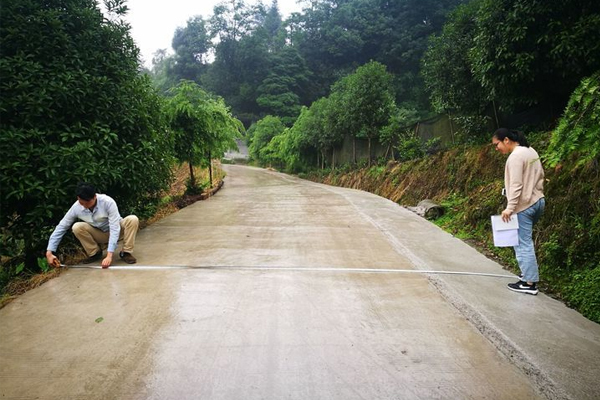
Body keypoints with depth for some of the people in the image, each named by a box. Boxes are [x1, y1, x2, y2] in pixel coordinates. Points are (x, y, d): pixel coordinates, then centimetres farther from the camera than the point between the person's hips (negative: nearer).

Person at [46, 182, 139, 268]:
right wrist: (49, 252, -16)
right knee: (77, 227, -25)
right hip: (100, 235, 3)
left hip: (117, 231, -3)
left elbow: (114, 229, -33)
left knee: (133, 219, -32)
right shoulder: (76, 207, -20)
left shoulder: (108, 202, -31)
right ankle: (95, 253, -3)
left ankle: (126, 253, -15)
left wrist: (109, 255, -38)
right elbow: (61, 227, -11)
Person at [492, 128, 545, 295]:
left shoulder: (516, 156, -18)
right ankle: (529, 273, 27)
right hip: (537, 202, 10)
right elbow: (540, 176, 18)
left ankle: (529, 283, 1)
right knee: (526, 241, 20)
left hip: (524, 206, -10)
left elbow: (516, 186, -23)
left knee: (523, 244, -3)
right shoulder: (531, 151, 12)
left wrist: (509, 208, -22)